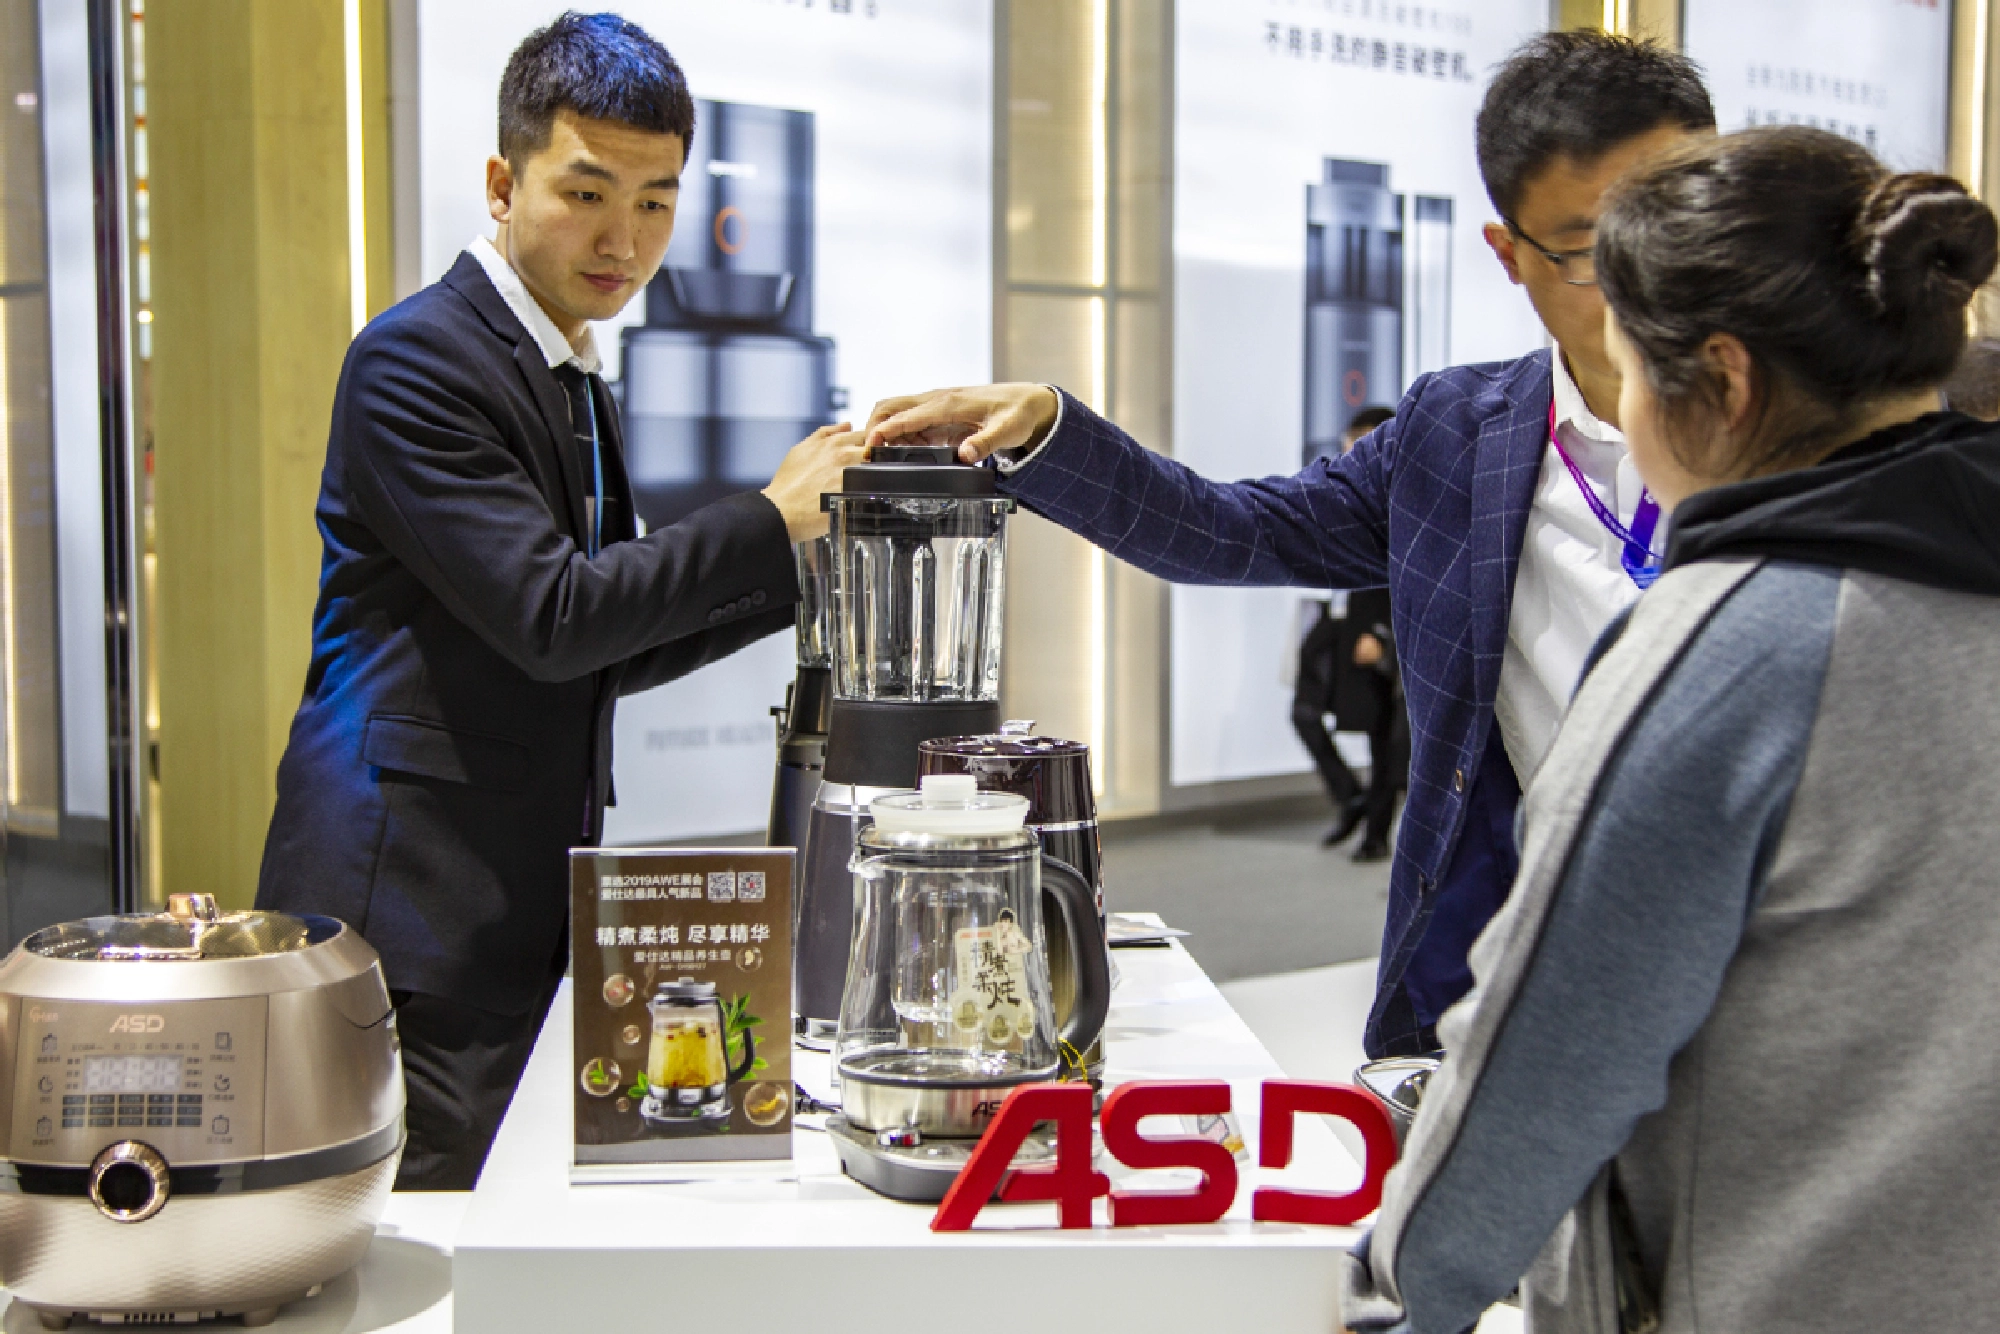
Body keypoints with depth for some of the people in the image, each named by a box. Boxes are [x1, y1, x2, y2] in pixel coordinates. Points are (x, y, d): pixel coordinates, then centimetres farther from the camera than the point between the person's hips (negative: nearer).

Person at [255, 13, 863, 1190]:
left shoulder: (578, 384, 18)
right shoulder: (415, 359, -10)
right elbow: (549, 618, -19)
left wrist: (806, 564, 9)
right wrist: (767, 519, -11)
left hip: (521, 905, 9)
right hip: (409, 906, -9)